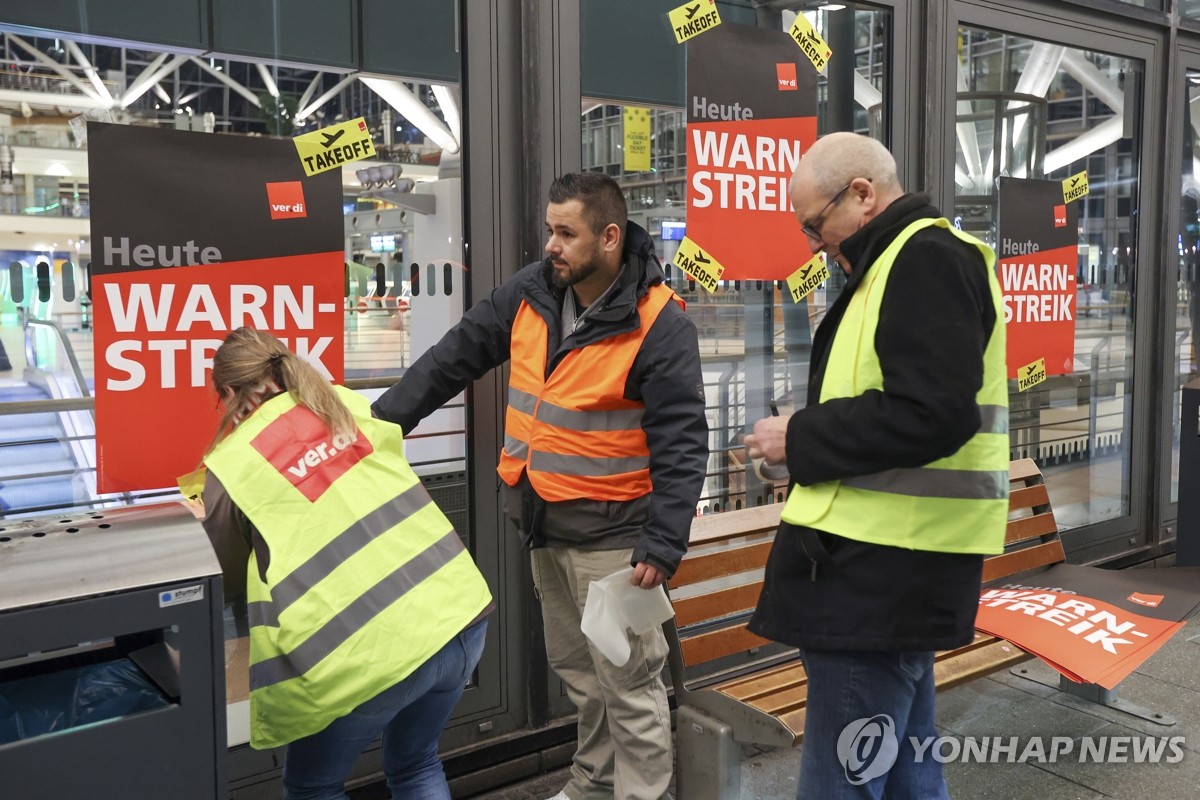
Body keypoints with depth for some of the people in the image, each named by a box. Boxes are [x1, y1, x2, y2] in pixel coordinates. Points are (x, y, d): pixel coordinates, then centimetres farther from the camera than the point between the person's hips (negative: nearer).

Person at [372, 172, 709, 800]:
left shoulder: (659, 325, -17)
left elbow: (682, 444, -19)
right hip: (543, 524, 7)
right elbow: (454, 357, 8)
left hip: (609, 533, -7)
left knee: (628, 683, 2)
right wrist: (380, 423, 7)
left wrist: (663, 545, -25)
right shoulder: (530, 293, 1)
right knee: (575, 669, 21)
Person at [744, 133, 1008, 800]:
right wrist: (811, 440, 8)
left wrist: (801, 440, -14)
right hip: (892, 562, 11)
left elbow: (931, 414, -25)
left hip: (880, 572, -11)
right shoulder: (914, 259, 20)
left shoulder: (925, 255, -13)